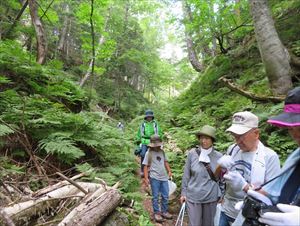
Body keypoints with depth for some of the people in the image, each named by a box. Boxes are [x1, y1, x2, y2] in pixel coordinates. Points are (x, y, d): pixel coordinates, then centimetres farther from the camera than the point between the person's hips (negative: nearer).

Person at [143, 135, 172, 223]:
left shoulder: (162, 152, 9)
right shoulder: (149, 153, -6)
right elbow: (145, 166, -7)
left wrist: (169, 171, 6)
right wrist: (146, 178, -13)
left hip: (164, 177, 5)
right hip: (154, 178, -5)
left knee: (165, 196, 13)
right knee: (155, 196, 7)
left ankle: (164, 211, 30)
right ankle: (157, 213, 23)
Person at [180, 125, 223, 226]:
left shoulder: (219, 156, -8)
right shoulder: (192, 153, -10)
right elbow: (186, 175, -2)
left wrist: (221, 196, 5)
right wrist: (183, 193, 1)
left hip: (211, 198, 1)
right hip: (193, 197, -1)